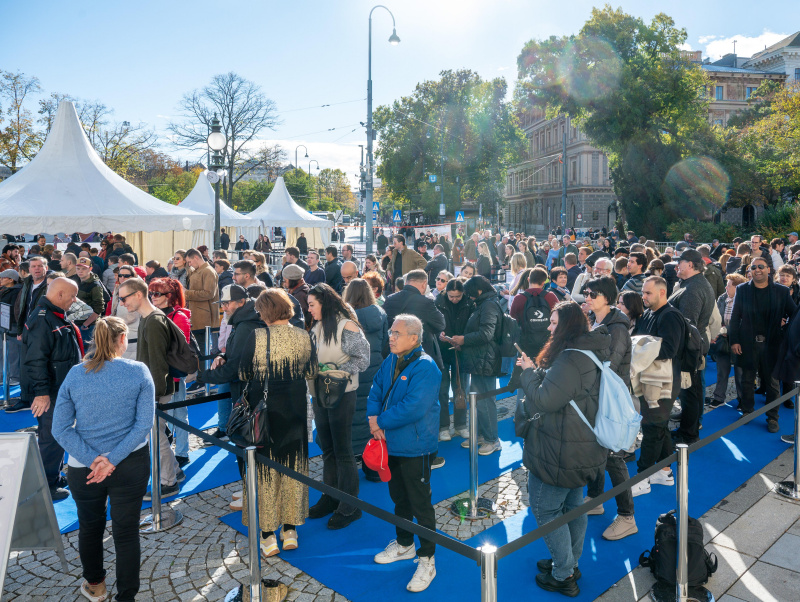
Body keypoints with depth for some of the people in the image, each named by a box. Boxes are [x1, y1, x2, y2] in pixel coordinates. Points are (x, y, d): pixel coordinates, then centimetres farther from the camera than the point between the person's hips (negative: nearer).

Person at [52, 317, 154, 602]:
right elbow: (144, 423, -15)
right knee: (126, 532, 11)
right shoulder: (139, 372, -11)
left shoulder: (75, 374, -5)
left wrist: (93, 459, -12)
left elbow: (60, 428, -8)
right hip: (131, 465, -2)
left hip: (84, 468, 2)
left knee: (90, 527, 24)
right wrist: (112, 460, -14)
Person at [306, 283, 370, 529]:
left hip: (341, 395, -7)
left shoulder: (346, 326, -13)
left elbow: (362, 360, -15)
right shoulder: (317, 327, 9)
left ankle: (349, 507, 15)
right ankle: (330, 499, 31)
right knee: (327, 449, 17)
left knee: (343, 452, 2)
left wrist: (333, 370, -22)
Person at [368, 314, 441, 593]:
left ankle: (427, 560, 19)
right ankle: (404, 545, 43)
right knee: (399, 498, 23)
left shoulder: (425, 367, -21)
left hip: (415, 447, -8)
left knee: (420, 504, 4)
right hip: (392, 443, 8)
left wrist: (382, 421, -17)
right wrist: (373, 419, -9)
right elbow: (376, 390, 9)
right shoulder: (390, 361, 5)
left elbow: (412, 408, -28)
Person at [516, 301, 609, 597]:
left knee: (545, 508, 5)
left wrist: (529, 371, -12)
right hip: (583, 448, 10)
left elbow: (545, 400, -26)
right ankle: (570, 563, 37)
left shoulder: (570, 359, -27)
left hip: (559, 452, -10)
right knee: (573, 505, 21)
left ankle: (562, 575, 16)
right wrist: (536, 369, 4)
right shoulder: (591, 352, 6)